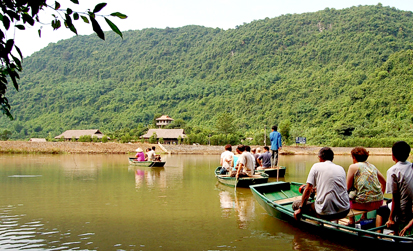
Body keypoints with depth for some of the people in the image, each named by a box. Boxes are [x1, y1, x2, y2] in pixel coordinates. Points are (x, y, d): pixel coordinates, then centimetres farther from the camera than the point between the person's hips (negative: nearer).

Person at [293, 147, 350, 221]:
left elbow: (308, 189, -4)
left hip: (325, 213, -6)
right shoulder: (341, 168, 14)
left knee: (296, 204, 13)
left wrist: (300, 209, 2)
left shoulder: (316, 166, 1)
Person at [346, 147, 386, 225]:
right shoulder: (372, 166, 16)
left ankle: (351, 221, 27)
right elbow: (384, 183, 24)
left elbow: (348, 187, -1)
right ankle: (364, 218, 47)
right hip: (379, 202, 7)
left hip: (364, 203, -6)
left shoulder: (353, 167, -2)